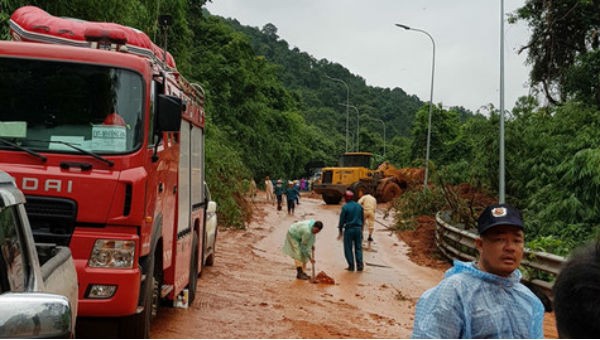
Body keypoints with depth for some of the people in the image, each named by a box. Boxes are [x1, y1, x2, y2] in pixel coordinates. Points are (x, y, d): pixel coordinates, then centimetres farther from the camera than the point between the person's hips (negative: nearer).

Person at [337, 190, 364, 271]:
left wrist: (340, 231, 2)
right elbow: (362, 219, 13)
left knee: (348, 248, 5)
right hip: (358, 229, 4)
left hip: (349, 229, -4)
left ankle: (351, 266, 6)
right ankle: (360, 265, 5)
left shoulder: (345, 207, -9)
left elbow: (342, 220, -7)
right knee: (358, 248, 10)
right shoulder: (359, 206, 6)